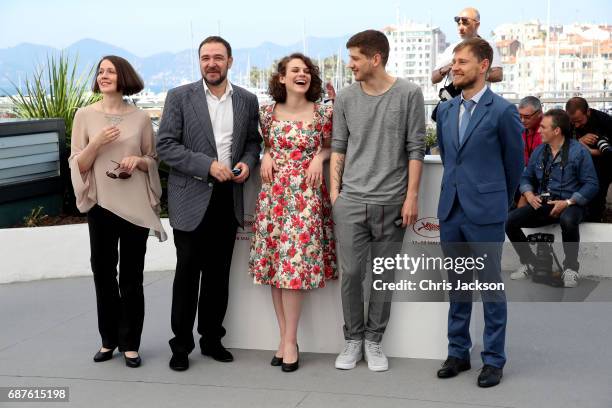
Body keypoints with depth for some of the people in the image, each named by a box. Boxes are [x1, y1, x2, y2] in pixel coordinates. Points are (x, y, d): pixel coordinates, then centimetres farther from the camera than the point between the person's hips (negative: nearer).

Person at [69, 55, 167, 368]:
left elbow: (153, 161, 11)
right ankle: (109, 339, 22)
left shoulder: (140, 118, 2)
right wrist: (97, 143, -16)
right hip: (101, 205, 0)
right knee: (103, 273, 7)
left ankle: (130, 343, 14)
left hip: (136, 206, 0)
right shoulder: (85, 115, 1)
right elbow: (77, 165, 1)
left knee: (131, 276, 4)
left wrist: (138, 160, -10)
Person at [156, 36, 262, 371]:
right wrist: (208, 165, -18)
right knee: (187, 274, 3)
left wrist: (248, 162, -7)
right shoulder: (179, 97, -3)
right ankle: (181, 344, 15)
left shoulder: (247, 100, 7)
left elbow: (253, 141, 16)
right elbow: (165, 145, -9)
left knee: (218, 273, 11)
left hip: (228, 198, 3)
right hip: (192, 198, -3)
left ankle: (212, 338, 24)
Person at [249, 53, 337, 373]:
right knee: (274, 262, 4)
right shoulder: (268, 112, 4)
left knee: (294, 261, -6)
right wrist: (266, 155, -1)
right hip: (274, 192, 3)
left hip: (306, 193, -3)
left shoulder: (323, 113, -2)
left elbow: (332, 146, 12)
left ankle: (290, 341, 4)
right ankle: (285, 336, 15)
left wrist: (319, 157, -8)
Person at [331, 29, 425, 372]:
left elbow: (416, 149, -2)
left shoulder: (409, 94, -2)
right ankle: (353, 339, 18)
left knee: (385, 275, 7)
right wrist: (334, 192, 5)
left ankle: (374, 339, 21)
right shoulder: (346, 98, 5)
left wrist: (411, 197, -5)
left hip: (391, 202, -2)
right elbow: (338, 148, 10)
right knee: (351, 273, 2)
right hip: (351, 202, 2)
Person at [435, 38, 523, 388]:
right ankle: (458, 353, 24)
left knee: (491, 287, 4)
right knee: (457, 285, 13)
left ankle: (494, 359, 15)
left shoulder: (503, 111, -7)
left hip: (486, 213, -5)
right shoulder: (446, 110, 9)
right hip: (451, 210, 5)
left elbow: (515, 162, 2)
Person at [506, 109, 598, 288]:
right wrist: (529, 194, -2)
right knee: (509, 221, -16)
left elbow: (591, 184, -8)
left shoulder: (578, 151, -5)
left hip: (569, 204, -5)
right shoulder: (539, 152, 12)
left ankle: (570, 268, -16)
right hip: (542, 204, 5)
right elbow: (526, 177, 20)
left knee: (568, 221, -40)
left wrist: (568, 202, -18)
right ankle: (529, 262, 5)